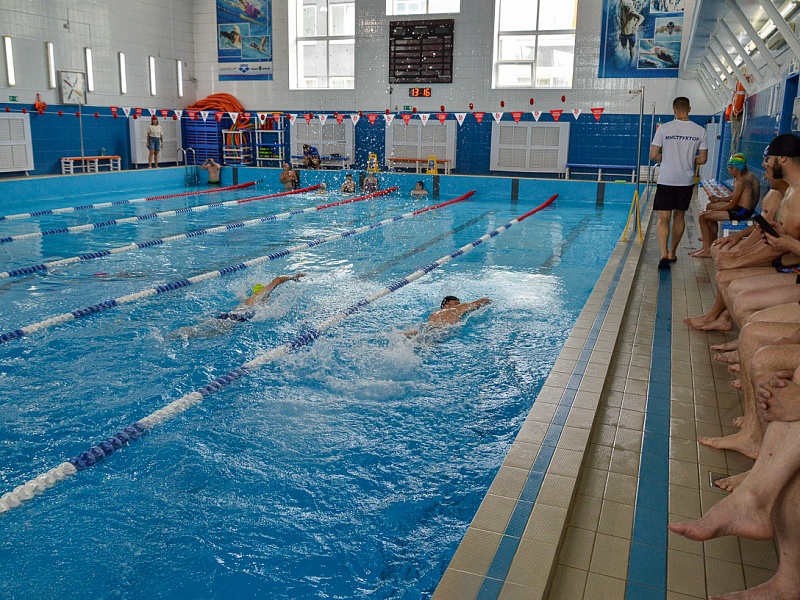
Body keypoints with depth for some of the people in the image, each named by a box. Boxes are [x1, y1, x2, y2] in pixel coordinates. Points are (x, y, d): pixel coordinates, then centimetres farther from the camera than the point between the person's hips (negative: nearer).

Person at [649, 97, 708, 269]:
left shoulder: (664, 128, -8)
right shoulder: (699, 131, -1)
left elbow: (653, 155, -8)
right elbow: (702, 159, 2)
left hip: (666, 180, -3)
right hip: (687, 181, 3)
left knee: (664, 218, -1)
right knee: (679, 216, 15)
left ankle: (664, 254, -17)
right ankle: (672, 253, 24)